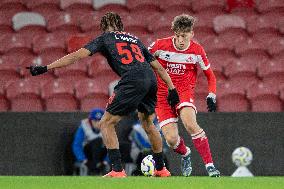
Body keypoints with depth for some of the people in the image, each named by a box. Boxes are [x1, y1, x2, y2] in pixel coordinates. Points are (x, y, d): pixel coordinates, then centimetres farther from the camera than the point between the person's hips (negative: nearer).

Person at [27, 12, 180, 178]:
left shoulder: (105, 38, 17)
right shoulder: (135, 39, 32)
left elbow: (76, 56, 8)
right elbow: (159, 67, 28)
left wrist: (46, 68, 9)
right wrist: (172, 89, 30)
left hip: (132, 82, -6)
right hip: (151, 80, 6)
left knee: (106, 124, 4)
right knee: (148, 124, 28)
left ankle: (117, 170, -5)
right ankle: (161, 169, 35)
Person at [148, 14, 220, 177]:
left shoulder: (197, 50, -7)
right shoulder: (161, 45, -12)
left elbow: (210, 75, 6)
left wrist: (211, 96, -8)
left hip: (184, 92, -1)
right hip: (162, 94, 1)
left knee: (190, 124, -31)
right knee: (171, 139, -12)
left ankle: (210, 166, -26)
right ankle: (185, 154, 26)